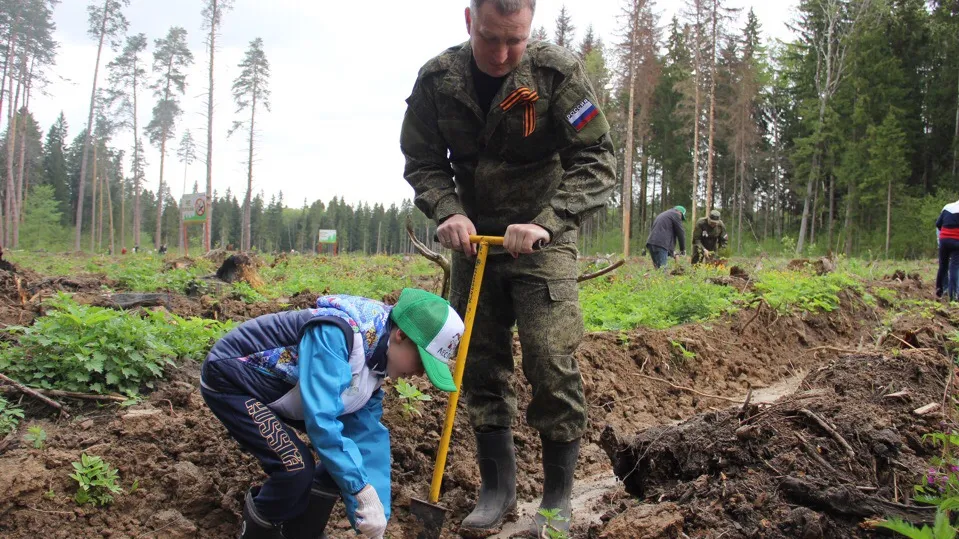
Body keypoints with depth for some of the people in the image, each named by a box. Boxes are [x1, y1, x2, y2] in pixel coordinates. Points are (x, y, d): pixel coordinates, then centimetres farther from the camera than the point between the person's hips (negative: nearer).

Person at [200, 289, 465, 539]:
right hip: (231, 379, -9)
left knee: (349, 447, 3)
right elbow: (320, 419, -37)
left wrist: (376, 515, -7)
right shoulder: (335, 334, -33)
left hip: (278, 385, 9)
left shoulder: (375, 357, -4)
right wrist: (363, 492, -34)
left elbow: (367, 435, -3)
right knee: (296, 467, -22)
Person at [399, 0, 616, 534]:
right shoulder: (437, 79, -7)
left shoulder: (560, 72, -16)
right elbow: (422, 161, 3)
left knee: (552, 364, -11)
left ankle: (559, 496, 6)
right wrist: (448, 211, -16)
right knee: (481, 363, 7)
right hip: (474, 237, 4)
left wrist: (546, 222, -27)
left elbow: (597, 163, -14)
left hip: (543, 239, -3)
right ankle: (498, 486, 22)